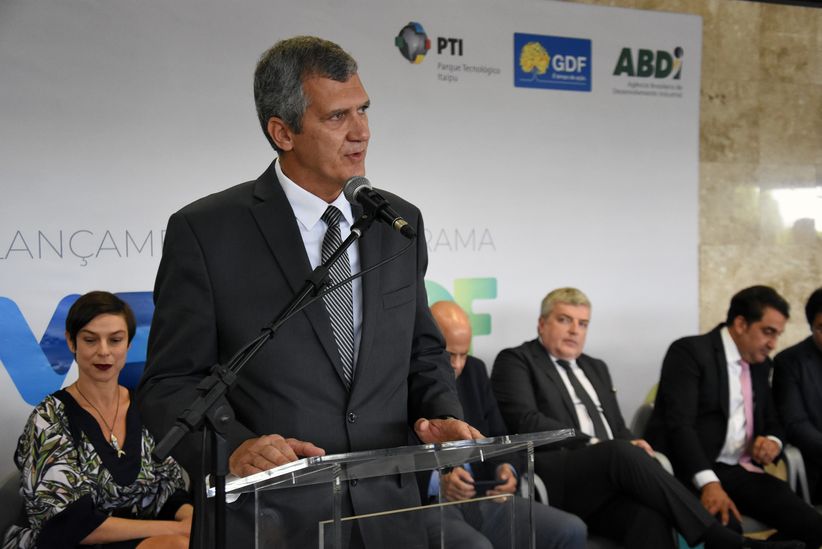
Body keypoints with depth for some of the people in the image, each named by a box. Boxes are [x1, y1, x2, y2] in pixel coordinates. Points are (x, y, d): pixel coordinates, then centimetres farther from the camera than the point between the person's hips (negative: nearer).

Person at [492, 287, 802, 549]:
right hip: (556, 481, -5)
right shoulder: (516, 361, 7)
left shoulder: (595, 368, 28)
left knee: (649, 519, -30)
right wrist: (590, 445, -14)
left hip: (606, 482, 6)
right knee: (620, 452, -34)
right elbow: (525, 421, -8)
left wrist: (632, 445, 1)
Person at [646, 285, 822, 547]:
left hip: (740, 472, 7)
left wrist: (773, 442, 0)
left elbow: (771, 422, 27)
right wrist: (708, 482, -31)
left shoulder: (759, 364, 18)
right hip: (690, 470, -7)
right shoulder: (689, 351, -6)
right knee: (725, 527, -37)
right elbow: (680, 424, -17)